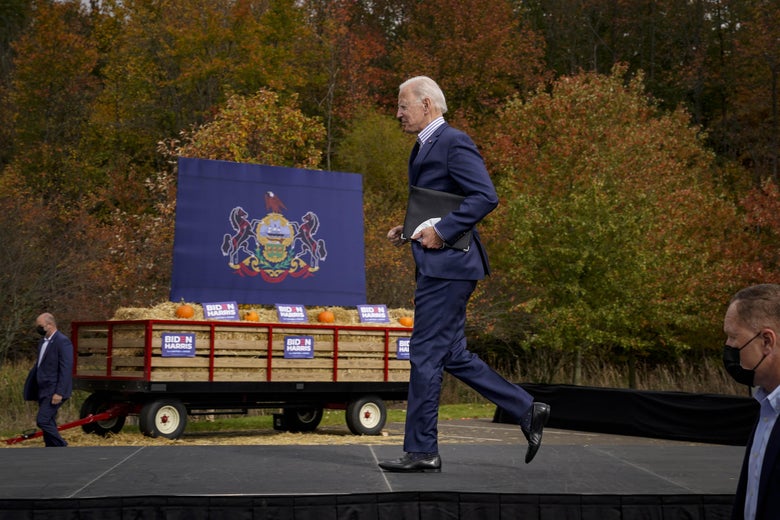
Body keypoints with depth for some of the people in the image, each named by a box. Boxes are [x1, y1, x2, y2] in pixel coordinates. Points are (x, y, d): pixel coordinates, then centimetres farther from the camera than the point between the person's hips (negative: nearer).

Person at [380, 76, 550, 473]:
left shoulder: (454, 142, -11)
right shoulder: (424, 147, 20)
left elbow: (485, 197, -19)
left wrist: (441, 232, -21)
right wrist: (409, 230, 11)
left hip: (448, 264, -10)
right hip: (437, 265, 10)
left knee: (426, 354, -6)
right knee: (452, 356, 12)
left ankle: (421, 451, 2)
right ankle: (527, 411, 19)